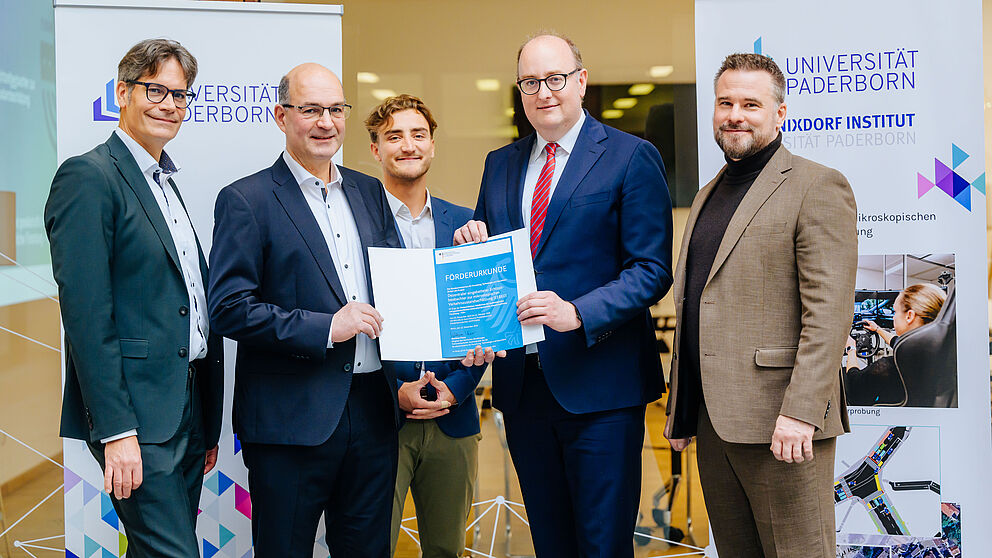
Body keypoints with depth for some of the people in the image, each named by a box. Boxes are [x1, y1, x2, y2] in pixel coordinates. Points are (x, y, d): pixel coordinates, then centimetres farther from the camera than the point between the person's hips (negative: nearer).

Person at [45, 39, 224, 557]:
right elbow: (86, 315, -15)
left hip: (186, 413, 8)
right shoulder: (87, 177, -8)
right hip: (136, 417, -8)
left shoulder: (166, 184, 18)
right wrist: (116, 432, -20)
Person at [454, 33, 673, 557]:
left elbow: (652, 270, -10)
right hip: (522, 385, 5)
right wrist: (472, 246, -4)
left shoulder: (632, 157, -4)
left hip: (599, 385, -5)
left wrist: (578, 313, -23)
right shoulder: (500, 164, 14)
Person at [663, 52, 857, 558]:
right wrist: (679, 407, 18)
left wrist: (800, 411, -22)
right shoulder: (709, 195, 19)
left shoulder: (817, 186, -5)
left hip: (778, 423, -7)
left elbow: (828, 311, -14)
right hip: (711, 421, 7)